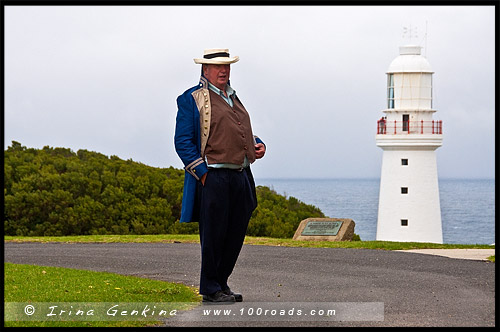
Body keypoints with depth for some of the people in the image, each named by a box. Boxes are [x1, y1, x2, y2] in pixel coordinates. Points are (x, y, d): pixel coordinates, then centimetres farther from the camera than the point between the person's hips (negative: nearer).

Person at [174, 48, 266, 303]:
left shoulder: (233, 98, 22)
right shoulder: (191, 99, -2)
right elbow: (183, 141, -7)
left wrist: (258, 146, 10)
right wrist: (202, 173, -14)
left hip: (241, 175, 7)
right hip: (213, 177, -7)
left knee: (236, 234, 9)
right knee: (214, 234, -3)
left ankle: (221, 283, 20)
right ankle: (210, 289, 6)